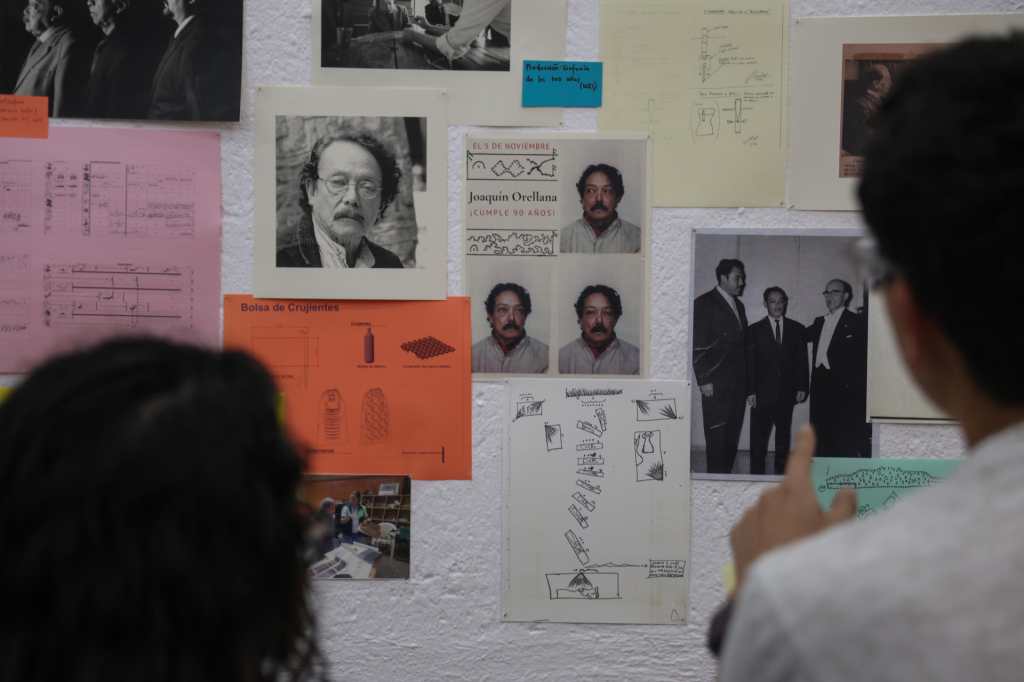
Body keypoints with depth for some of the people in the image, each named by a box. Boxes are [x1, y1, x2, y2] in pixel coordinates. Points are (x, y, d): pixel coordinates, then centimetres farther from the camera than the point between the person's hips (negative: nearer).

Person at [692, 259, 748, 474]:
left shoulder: (738, 305, 19)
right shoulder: (704, 303, -3)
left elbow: (741, 343, 18)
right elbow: (697, 345, -8)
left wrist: (746, 380, 10)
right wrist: (704, 380, -13)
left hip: (738, 384, 7)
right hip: (716, 384, -7)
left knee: (732, 438, 5)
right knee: (717, 438, -6)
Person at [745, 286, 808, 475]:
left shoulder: (796, 329, 10)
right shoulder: (754, 330, 4)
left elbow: (802, 360, 9)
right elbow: (749, 363, 0)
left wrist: (802, 387, 1)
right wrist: (750, 391, -7)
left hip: (787, 393, 2)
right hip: (762, 393, -2)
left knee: (783, 436, 9)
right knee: (758, 438, -3)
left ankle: (781, 472, 17)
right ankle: (757, 474, 2)